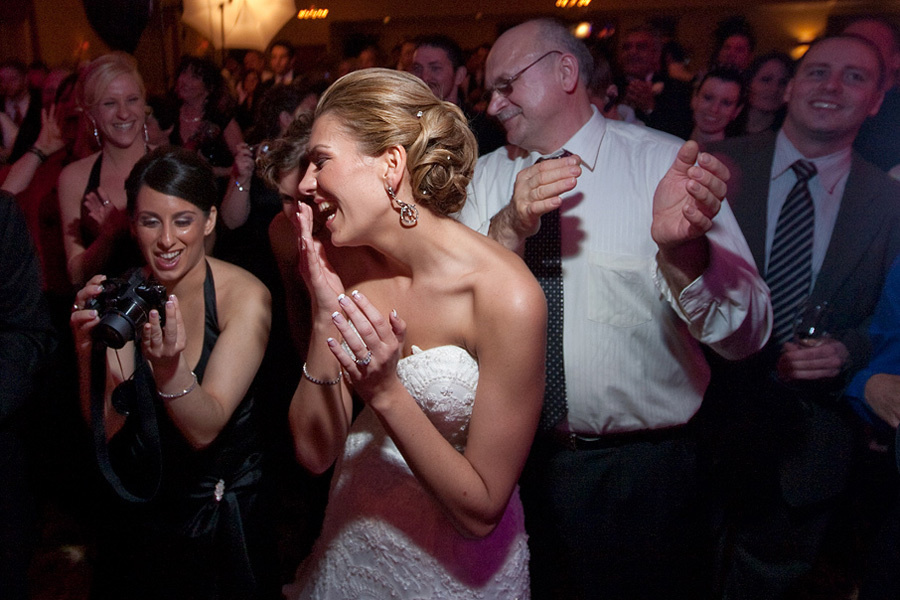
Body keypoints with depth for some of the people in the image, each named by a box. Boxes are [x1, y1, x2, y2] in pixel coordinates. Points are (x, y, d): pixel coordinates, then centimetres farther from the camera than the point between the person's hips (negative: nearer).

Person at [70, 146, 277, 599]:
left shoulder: (245, 296, -21)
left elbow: (204, 430, -25)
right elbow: (106, 428, -15)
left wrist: (168, 366, -43)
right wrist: (89, 350, -32)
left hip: (225, 516, -3)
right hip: (138, 511, 3)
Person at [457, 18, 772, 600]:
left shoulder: (669, 164, -12)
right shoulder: (491, 175, 0)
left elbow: (747, 334, -20)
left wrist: (681, 249, -39)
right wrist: (508, 228, -25)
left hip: (643, 470, -2)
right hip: (518, 459, 3)